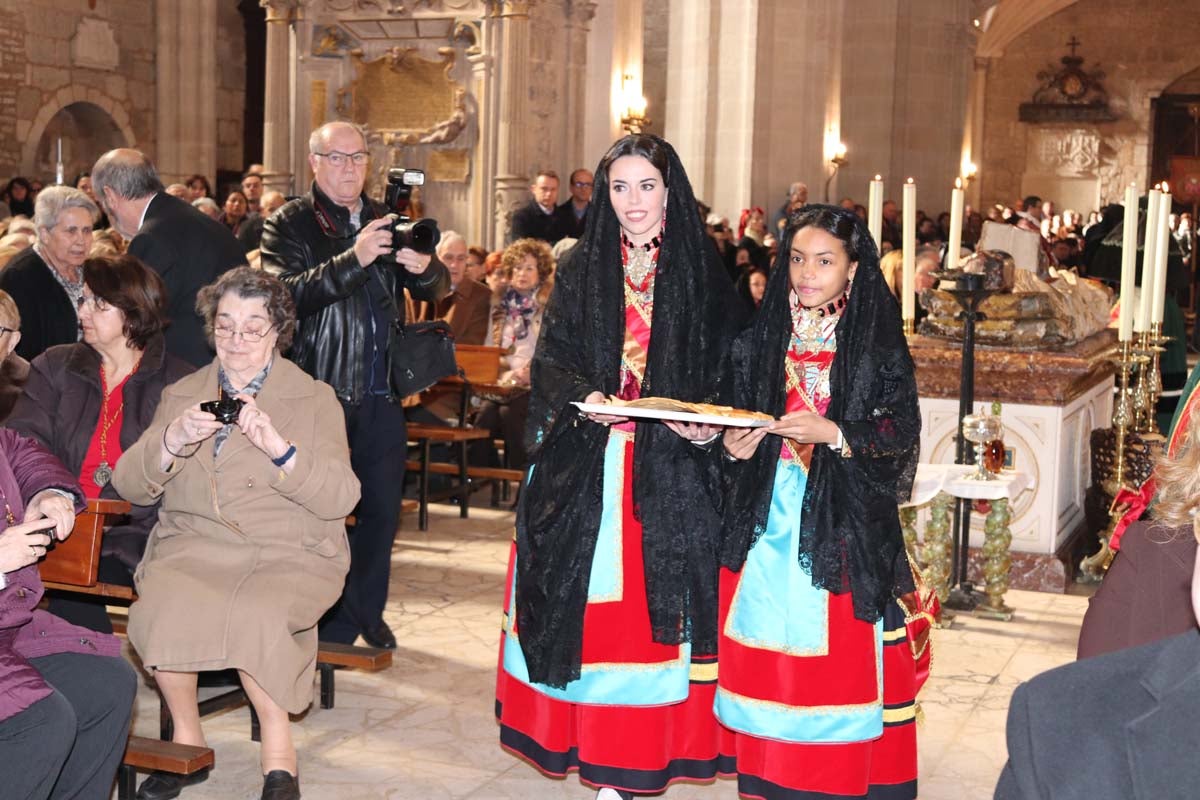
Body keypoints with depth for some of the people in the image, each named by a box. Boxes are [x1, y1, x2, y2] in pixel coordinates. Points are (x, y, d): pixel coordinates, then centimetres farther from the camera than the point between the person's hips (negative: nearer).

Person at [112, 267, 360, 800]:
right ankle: (186, 740, -7)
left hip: (289, 554, -2)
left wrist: (277, 446, -20)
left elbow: (341, 498, -5)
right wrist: (171, 441, -12)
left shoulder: (314, 399, 8)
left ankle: (279, 752, -13)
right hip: (193, 545, 3)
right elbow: (129, 486, 8)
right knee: (159, 608, -29)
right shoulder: (181, 395, 17)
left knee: (254, 613, -33)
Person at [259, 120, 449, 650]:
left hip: (380, 393, 4)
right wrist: (352, 259, -29)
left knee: (381, 507, 10)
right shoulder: (289, 225, -2)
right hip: (320, 389, -4)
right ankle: (335, 625, 14)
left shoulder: (386, 221, 13)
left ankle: (366, 612, 27)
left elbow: (436, 291, 9)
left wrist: (424, 267, -15)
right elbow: (284, 295, -19)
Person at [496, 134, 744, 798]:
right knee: (585, 590, 1)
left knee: (658, 595, -2)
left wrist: (707, 426, -16)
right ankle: (590, 738, 13)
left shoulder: (703, 274, 4)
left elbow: (725, 371, 3)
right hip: (585, 465, 1)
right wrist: (586, 400, -17)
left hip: (670, 469, -1)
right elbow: (552, 358, 3)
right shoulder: (581, 269, 8)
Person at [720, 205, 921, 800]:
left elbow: (902, 434, -7)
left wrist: (834, 433, -20)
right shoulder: (761, 338, 8)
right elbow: (737, 419, 14)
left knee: (839, 654, -2)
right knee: (769, 645, 5)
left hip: (843, 522, -3)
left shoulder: (878, 343, -3)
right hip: (769, 517, 3)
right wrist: (733, 443, -7)